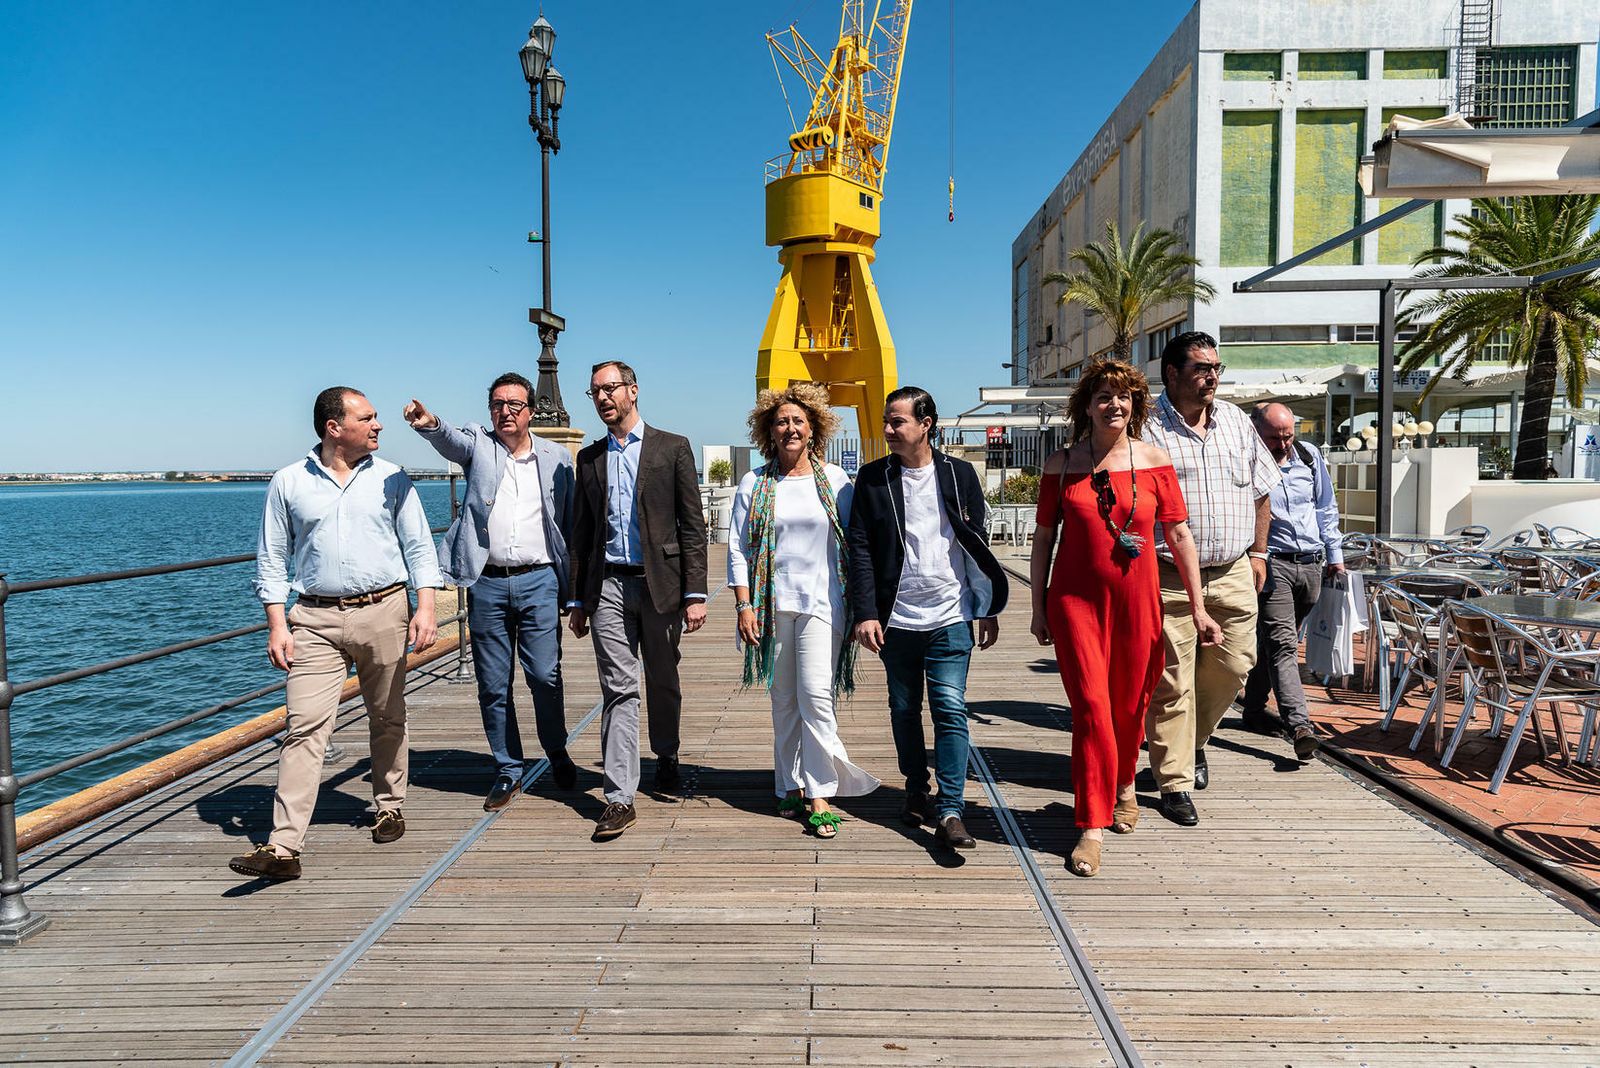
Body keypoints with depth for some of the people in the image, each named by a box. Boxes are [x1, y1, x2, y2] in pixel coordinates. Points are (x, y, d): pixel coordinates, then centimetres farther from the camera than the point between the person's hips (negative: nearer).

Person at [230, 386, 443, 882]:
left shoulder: (391, 479, 5)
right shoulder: (288, 482, 4)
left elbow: (419, 547, 4)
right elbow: (272, 560, 6)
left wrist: (425, 607, -7)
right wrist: (277, 626, -1)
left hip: (384, 612, 1)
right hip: (316, 619, -1)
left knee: (387, 720, 11)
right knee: (305, 727, -7)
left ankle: (389, 808, 30)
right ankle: (283, 846, -7)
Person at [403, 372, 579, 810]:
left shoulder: (557, 457, 9)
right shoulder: (478, 444, 7)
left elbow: (571, 523, 10)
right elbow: (451, 441, -16)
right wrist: (429, 424, -40)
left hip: (539, 581, 0)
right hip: (487, 583, 1)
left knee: (545, 676, -4)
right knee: (492, 685, 6)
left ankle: (557, 753, 22)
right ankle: (508, 771, 20)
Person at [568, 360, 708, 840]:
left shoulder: (672, 448, 2)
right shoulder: (590, 457, 12)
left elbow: (692, 525, -2)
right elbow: (582, 532, 14)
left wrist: (695, 593, -9)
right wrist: (578, 599, 11)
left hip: (660, 582, -2)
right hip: (608, 585, 2)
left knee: (663, 682, 12)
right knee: (619, 689, -2)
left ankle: (666, 757, 37)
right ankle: (619, 797, 0)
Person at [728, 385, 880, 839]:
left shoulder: (835, 480, 5)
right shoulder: (754, 484, 7)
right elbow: (738, 549, 5)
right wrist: (744, 606, -3)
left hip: (822, 601, -2)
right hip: (773, 603, 2)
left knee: (815, 696, -11)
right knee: (784, 701, 9)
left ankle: (820, 794, -3)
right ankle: (790, 786, 21)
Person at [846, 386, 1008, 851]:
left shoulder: (959, 474, 3)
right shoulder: (872, 478, 2)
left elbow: (976, 543, 8)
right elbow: (860, 549, 0)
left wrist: (989, 610, 8)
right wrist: (865, 613, -8)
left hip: (950, 618, -1)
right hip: (896, 618, 1)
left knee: (950, 709, -8)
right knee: (904, 710, 12)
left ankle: (950, 811, -3)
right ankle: (917, 791, 30)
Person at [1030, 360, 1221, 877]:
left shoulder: (1154, 462, 2)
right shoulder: (1061, 465, 2)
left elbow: (1179, 534, 4)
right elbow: (1043, 537, 6)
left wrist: (1198, 608, 2)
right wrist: (1038, 607, 5)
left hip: (1137, 600, 1)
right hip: (1076, 600, -1)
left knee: (1130, 704, 12)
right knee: (1090, 705, -9)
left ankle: (1124, 785, 43)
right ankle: (1093, 827, -1)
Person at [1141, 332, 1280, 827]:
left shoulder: (1236, 421, 11)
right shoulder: (1148, 429, -7)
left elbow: (1260, 490, 20)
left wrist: (1258, 552, 16)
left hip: (1232, 574, 5)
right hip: (1169, 578, -5)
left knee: (1232, 666, 10)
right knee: (1171, 681, -2)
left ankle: (1192, 741, 36)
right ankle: (1175, 781, 11)